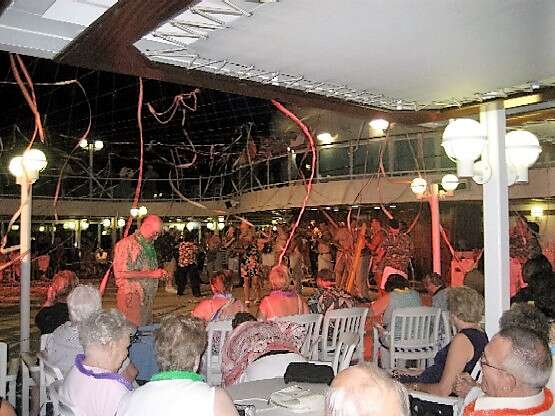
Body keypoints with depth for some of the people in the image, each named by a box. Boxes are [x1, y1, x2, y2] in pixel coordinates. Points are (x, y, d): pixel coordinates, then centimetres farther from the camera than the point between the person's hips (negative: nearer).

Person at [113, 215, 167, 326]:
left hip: (148, 300, 8)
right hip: (131, 298, -8)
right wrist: (151, 274, -19)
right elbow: (122, 273, -20)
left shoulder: (149, 246, 16)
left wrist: (159, 273, 6)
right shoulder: (126, 244, -10)